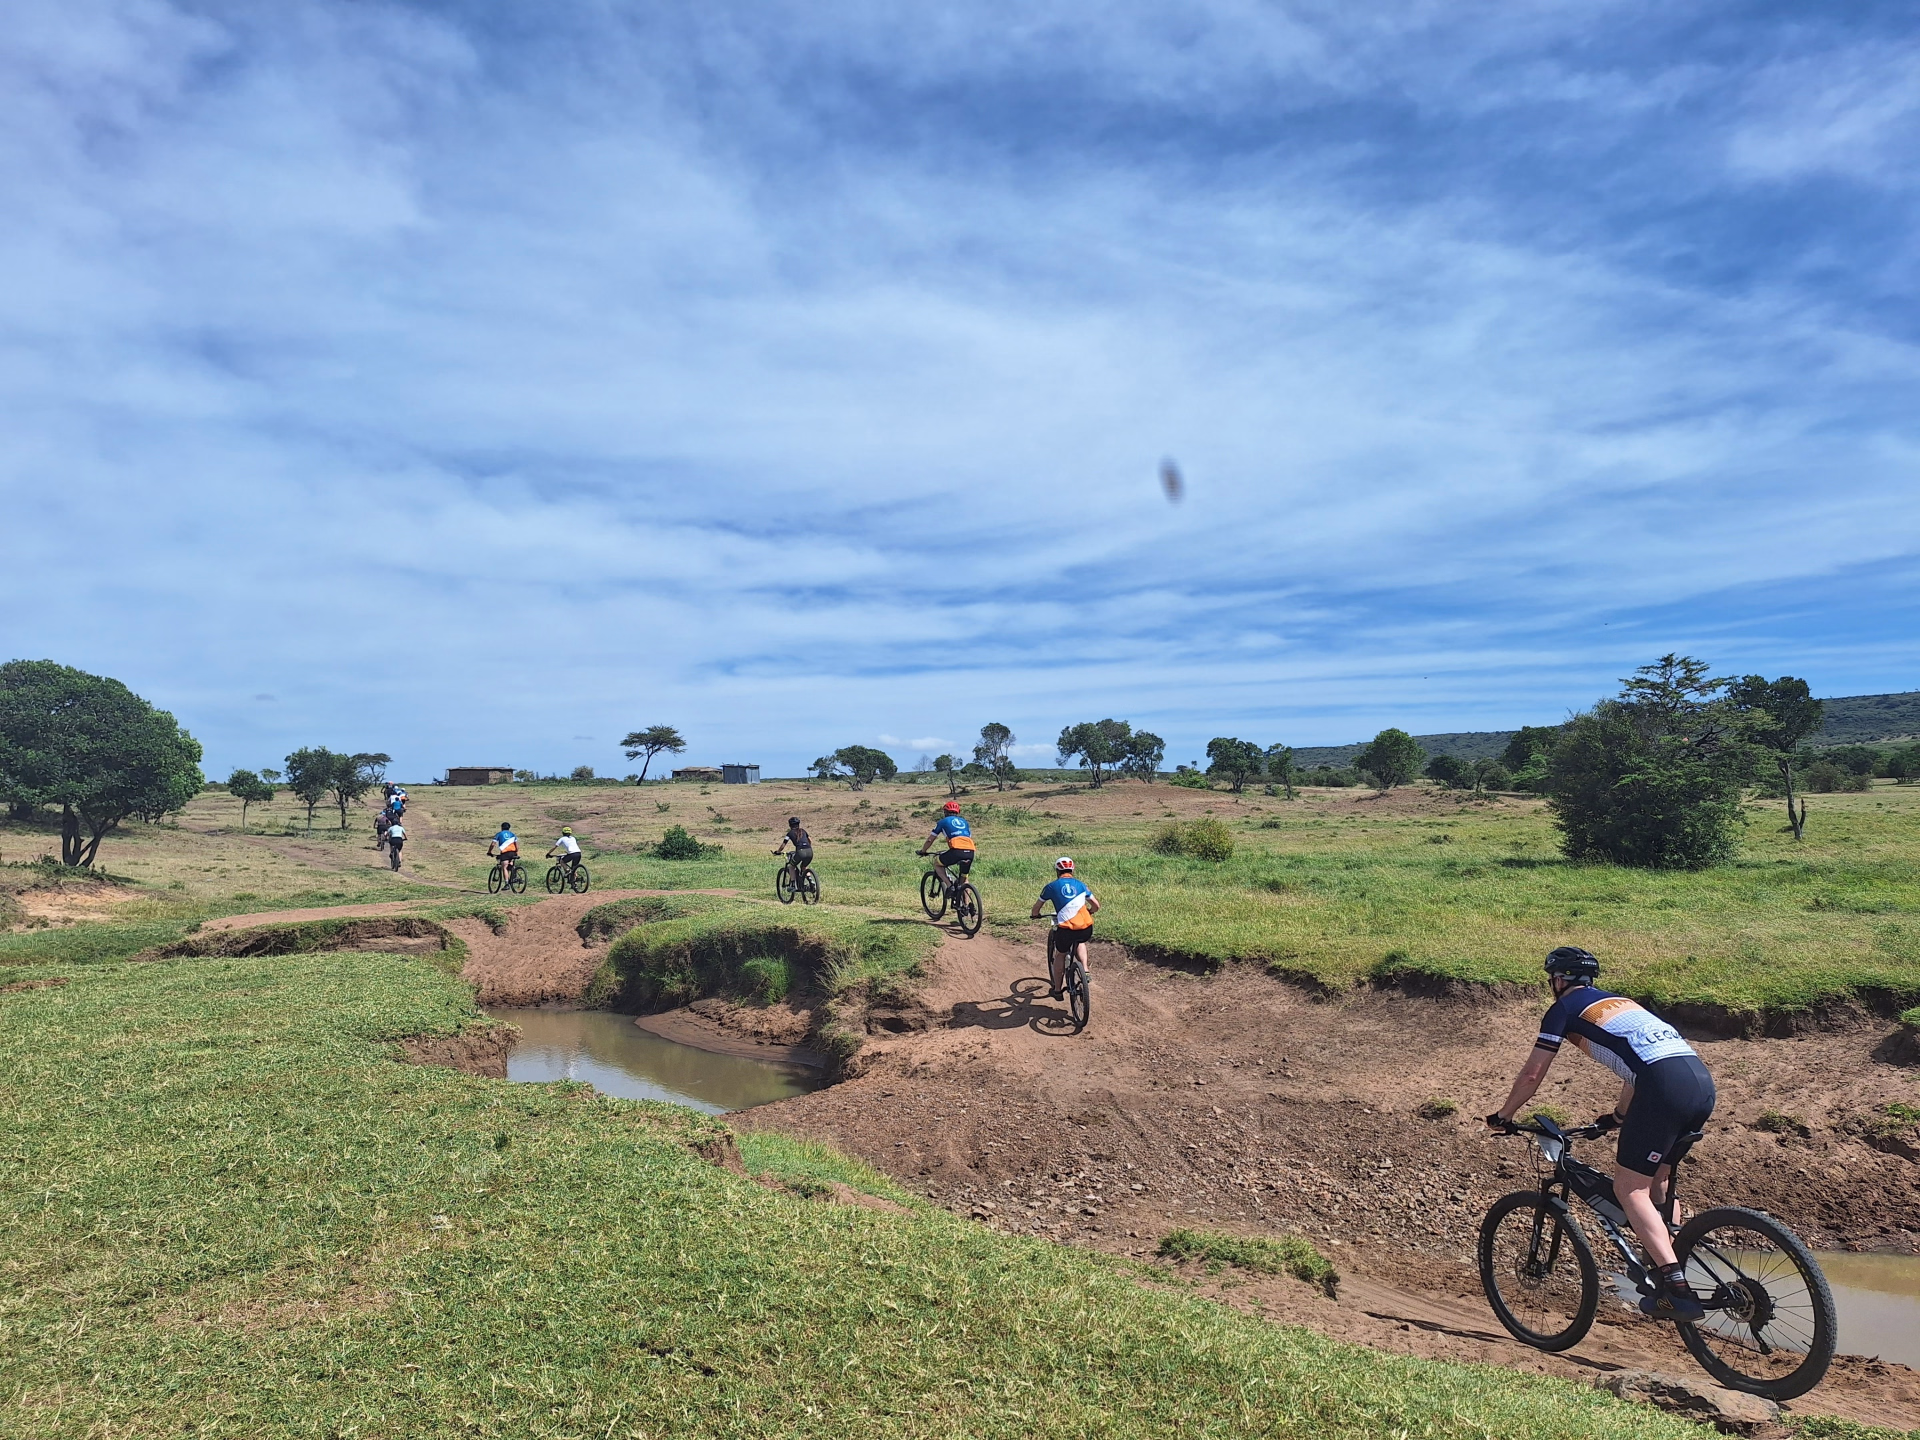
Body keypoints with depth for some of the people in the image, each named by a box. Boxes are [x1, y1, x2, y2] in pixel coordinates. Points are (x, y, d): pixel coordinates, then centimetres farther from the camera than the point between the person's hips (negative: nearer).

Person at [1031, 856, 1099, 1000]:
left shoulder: (1052, 886, 9)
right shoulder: (1080, 884, 16)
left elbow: (1036, 907, 17)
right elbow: (1096, 906, 20)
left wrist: (1036, 915, 40)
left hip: (1066, 929, -2)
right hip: (1087, 929, 2)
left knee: (1060, 955, 24)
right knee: (1080, 942, 38)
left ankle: (1056, 990, 29)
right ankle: (1085, 969, 20)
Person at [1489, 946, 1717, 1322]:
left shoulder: (1564, 1008, 11)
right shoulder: (1617, 1002, 32)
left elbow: (1532, 1075, 12)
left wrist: (1503, 1116, 27)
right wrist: (1618, 1116, 59)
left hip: (1665, 1086, -8)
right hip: (1702, 1081, 8)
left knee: (1629, 1189, 0)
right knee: (1656, 1182, 23)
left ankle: (1676, 1290, -10)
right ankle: (1672, 1269, 23)